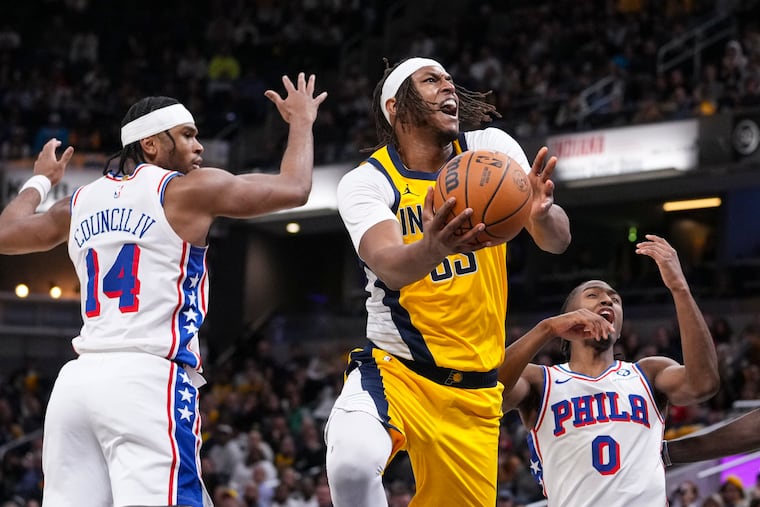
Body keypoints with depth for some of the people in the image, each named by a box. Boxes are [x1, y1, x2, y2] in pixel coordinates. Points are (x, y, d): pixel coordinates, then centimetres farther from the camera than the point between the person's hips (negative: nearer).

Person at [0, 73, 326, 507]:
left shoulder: (81, 201, 17)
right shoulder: (187, 189, 1)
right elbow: (294, 189, 6)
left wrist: (40, 181, 48)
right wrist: (302, 122, 24)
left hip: (77, 380, 7)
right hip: (149, 378, -7)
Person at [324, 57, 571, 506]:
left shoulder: (492, 150, 0)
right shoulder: (366, 182, -9)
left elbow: (558, 239, -11)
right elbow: (389, 266, -28)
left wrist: (541, 214, -36)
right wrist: (432, 249, -51)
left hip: (475, 389, 4)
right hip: (393, 368, -4)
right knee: (353, 461, -34)